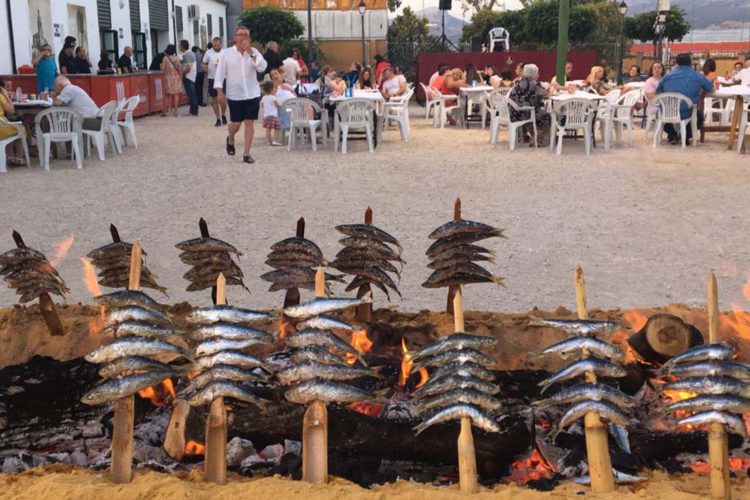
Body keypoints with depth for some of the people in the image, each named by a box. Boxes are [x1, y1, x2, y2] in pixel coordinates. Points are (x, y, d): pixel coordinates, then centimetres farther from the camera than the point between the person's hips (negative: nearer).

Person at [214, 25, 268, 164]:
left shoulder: (254, 51, 2)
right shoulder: (227, 53, -2)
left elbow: (263, 67, -13)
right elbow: (220, 72, -1)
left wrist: (251, 53, -20)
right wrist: (219, 90, -9)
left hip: (252, 94, 1)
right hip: (234, 95, -1)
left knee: (250, 123, 0)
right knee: (236, 123, 3)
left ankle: (246, 154, 7)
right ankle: (230, 140, 37)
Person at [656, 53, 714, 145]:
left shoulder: (667, 76, 3)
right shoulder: (697, 76, 1)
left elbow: (657, 93, 10)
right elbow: (712, 89, 12)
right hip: (688, 114, 0)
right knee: (699, 117, 34)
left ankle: (672, 135, 21)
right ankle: (686, 136, 14)